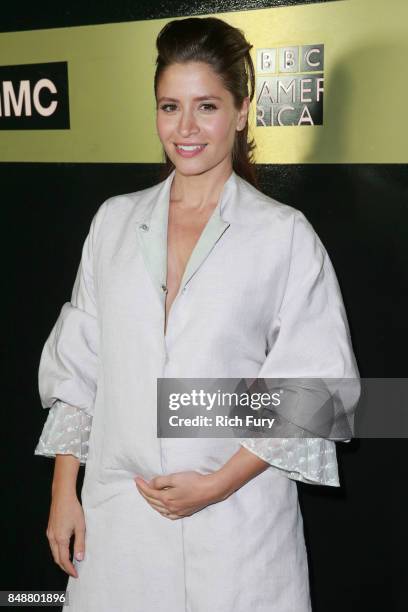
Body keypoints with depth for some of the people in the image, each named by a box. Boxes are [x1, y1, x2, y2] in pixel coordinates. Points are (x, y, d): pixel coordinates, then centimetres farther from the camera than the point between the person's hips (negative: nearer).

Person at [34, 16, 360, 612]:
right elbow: (77, 365, 8)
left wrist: (218, 485, -11)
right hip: (116, 515, 3)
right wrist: (63, 490, 5)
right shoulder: (115, 220, 6)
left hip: (237, 522, -2)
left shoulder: (284, 234, -5)